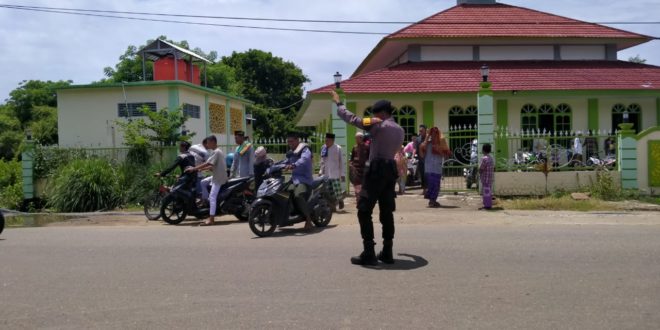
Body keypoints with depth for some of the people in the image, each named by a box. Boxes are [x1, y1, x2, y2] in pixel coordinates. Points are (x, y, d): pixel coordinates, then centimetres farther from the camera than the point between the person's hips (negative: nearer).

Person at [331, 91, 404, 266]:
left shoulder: (378, 125, -8)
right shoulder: (400, 130, 14)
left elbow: (352, 118, -4)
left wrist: (338, 103, 9)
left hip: (376, 170, -8)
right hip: (391, 170, 8)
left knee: (364, 212, -3)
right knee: (387, 212, 10)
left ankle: (369, 253, -6)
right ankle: (387, 252, 12)